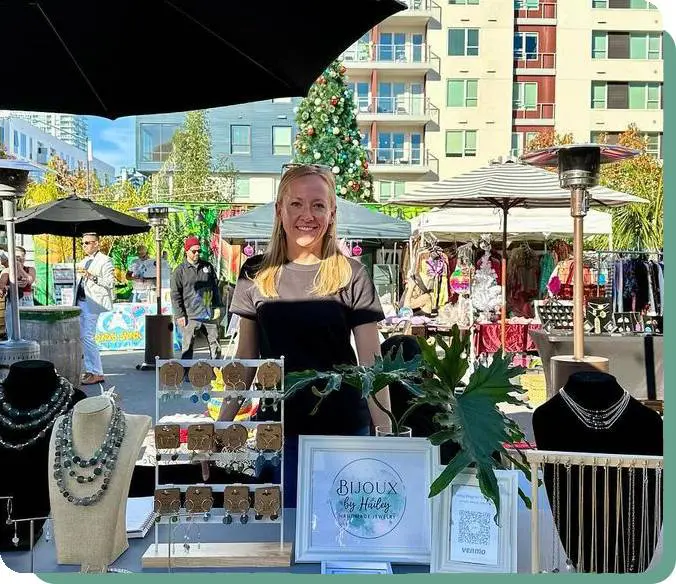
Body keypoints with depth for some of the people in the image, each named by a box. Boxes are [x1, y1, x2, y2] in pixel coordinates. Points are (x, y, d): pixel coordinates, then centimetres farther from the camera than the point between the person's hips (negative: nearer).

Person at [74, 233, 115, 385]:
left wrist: (91, 276, -19)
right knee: (83, 337, 9)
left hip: (92, 303, -9)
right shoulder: (84, 262, 21)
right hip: (81, 302, 9)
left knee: (87, 337, -14)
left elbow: (111, 283, -12)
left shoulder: (104, 260, -4)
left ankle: (97, 373, -9)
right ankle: (90, 371, 16)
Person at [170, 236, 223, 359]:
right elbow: (175, 295, -2)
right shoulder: (180, 271, -1)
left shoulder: (207, 266, 9)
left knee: (214, 342, 10)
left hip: (209, 314, 3)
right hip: (190, 316, -3)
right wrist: (179, 315, -8)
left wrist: (217, 307, 8)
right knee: (187, 345, 1)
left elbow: (215, 287, 15)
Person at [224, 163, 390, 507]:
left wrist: (387, 437, -11)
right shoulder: (255, 274, 0)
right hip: (276, 429, 2)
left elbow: (372, 364, -6)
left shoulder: (351, 277, -6)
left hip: (343, 430, -1)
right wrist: (220, 426, 3)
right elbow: (245, 358, 7)